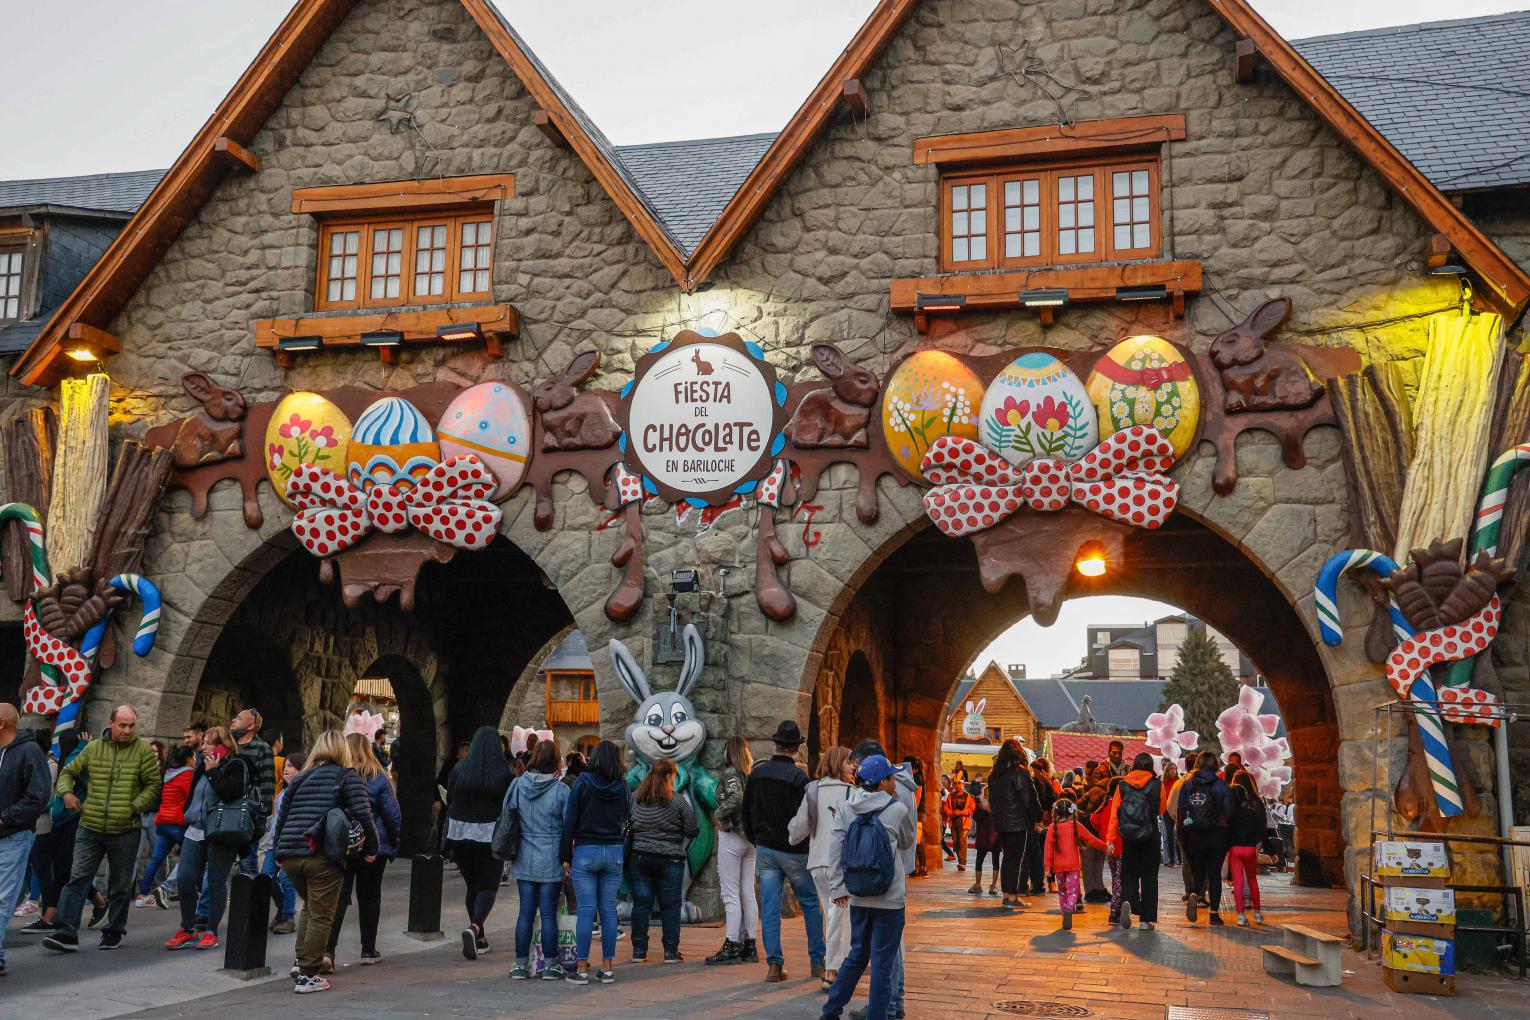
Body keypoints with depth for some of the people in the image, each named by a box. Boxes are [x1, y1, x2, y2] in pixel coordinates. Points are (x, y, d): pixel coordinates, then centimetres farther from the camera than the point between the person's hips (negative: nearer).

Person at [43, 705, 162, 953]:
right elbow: (68, 772, 18)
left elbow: (154, 785, -1)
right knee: (78, 879, -4)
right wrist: (66, 792, -2)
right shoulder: (93, 748, 6)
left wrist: (134, 807, -12)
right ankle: (67, 934, -1)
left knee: (120, 885, 9)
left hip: (125, 831, -1)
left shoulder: (143, 750, -1)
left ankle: (114, 932, 23)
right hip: (90, 828, 2)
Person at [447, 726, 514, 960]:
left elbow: (449, 802, 5)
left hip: (460, 835, 3)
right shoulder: (503, 774, -10)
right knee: (488, 886, 3)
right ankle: (474, 927, -22)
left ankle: (479, 939, 21)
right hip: (490, 837, -3)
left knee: (472, 885, 17)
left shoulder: (459, 770, -1)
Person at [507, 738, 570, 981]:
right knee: (549, 913, 4)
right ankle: (549, 964, 11)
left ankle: (521, 964, 14)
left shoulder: (518, 785, -2)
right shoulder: (560, 790, -11)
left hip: (524, 860, 3)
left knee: (526, 911, 10)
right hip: (551, 861, -3)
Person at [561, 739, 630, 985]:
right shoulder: (622, 787, 3)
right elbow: (627, 819, 6)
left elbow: (569, 821, -4)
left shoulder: (582, 782, -5)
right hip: (614, 852, 3)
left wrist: (566, 855, 0)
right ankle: (607, 969, 9)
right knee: (609, 911, 6)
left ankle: (581, 969, 0)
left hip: (585, 851, -3)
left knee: (586, 911, -1)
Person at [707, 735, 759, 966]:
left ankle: (731, 947, -1)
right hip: (751, 838, 7)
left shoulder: (730, 773, -11)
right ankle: (750, 945, 15)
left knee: (731, 895, -3)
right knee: (748, 894, 11)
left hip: (732, 837, -7)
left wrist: (719, 816, -15)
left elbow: (736, 797, -28)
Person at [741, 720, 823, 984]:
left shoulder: (757, 773, 3)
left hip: (765, 850, 4)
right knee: (811, 904, 11)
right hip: (793, 851, -4)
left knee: (769, 908, 5)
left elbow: (746, 812, 12)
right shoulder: (798, 777, -15)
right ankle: (818, 962, 15)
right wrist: (809, 845, 0)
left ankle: (774, 965, 3)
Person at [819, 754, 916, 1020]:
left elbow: (835, 848, -1)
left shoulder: (847, 809, 2)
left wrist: (839, 886, 4)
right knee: (883, 961, 3)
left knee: (857, 955, 19)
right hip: (889, 897, -5)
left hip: (857, 897, 5)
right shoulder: (897, 810, -7)